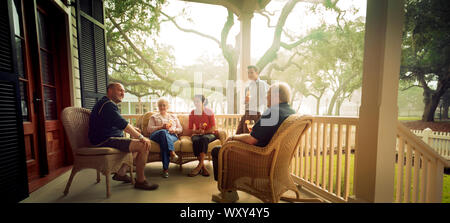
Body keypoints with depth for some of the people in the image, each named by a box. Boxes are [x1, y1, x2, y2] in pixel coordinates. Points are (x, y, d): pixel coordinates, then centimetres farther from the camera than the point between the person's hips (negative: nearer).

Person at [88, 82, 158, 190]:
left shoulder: (110, 104, 19)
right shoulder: (107, 104, -16)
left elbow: (119, 124, 27)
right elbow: (122, 124, -26)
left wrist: (133, 128, 10)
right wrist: (141, 137, -24)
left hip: (110, 138, 11)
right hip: (106, 141, -11)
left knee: (137, 143, 20)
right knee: (144, 146, -21)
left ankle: (121, 173, 19)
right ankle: (140, 181, -9)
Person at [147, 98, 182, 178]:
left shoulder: (173, 117, 30)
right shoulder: (154, 117, 26)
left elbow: (180, 129, 21)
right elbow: (149, 129, 8)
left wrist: (174, 130, -3)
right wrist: (161, 127, -8)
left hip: (172, 136, 1)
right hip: (156, 135, -1)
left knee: (164, 141, -37)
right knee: (163, 132, -38)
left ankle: (165, 168, -43)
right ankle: (172, 153, -52)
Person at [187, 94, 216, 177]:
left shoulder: (209, 112, -1)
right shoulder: (192, 113, 6)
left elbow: (213, 128, -3)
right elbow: (191, 129, 5)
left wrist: (204, 132, -15)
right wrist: (198, 131, -14)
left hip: (209, 134, -2)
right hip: (196, 135, 2)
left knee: (204, 139, -37)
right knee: (195, 141, -33)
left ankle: (199, 166, -37)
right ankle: (203, 167, -32)